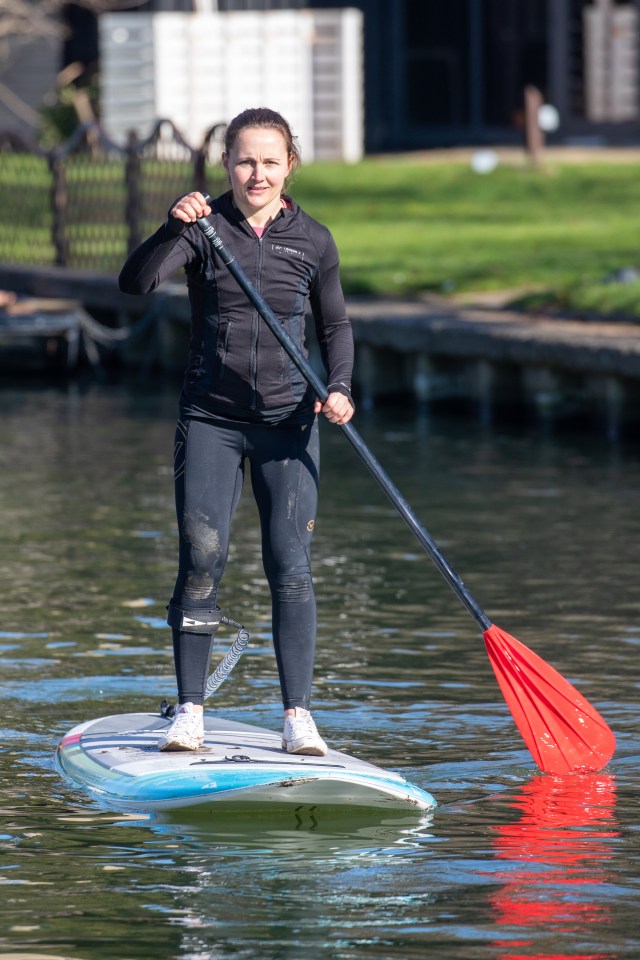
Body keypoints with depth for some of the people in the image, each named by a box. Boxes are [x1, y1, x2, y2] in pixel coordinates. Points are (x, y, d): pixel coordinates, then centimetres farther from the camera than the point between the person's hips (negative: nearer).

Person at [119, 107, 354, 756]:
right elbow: (135, 282, -18)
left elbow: (335, 326, 15)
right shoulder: (204, 228, -2)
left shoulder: (313, 241, 4)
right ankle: (189, 709, 3)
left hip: (287, 420, 1)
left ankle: (298, 715, 0)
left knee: (290, 566, -4)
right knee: (201, 557, -6)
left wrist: (338, 389, -3)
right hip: (209, 417, -1)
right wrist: (175, 229, -35)